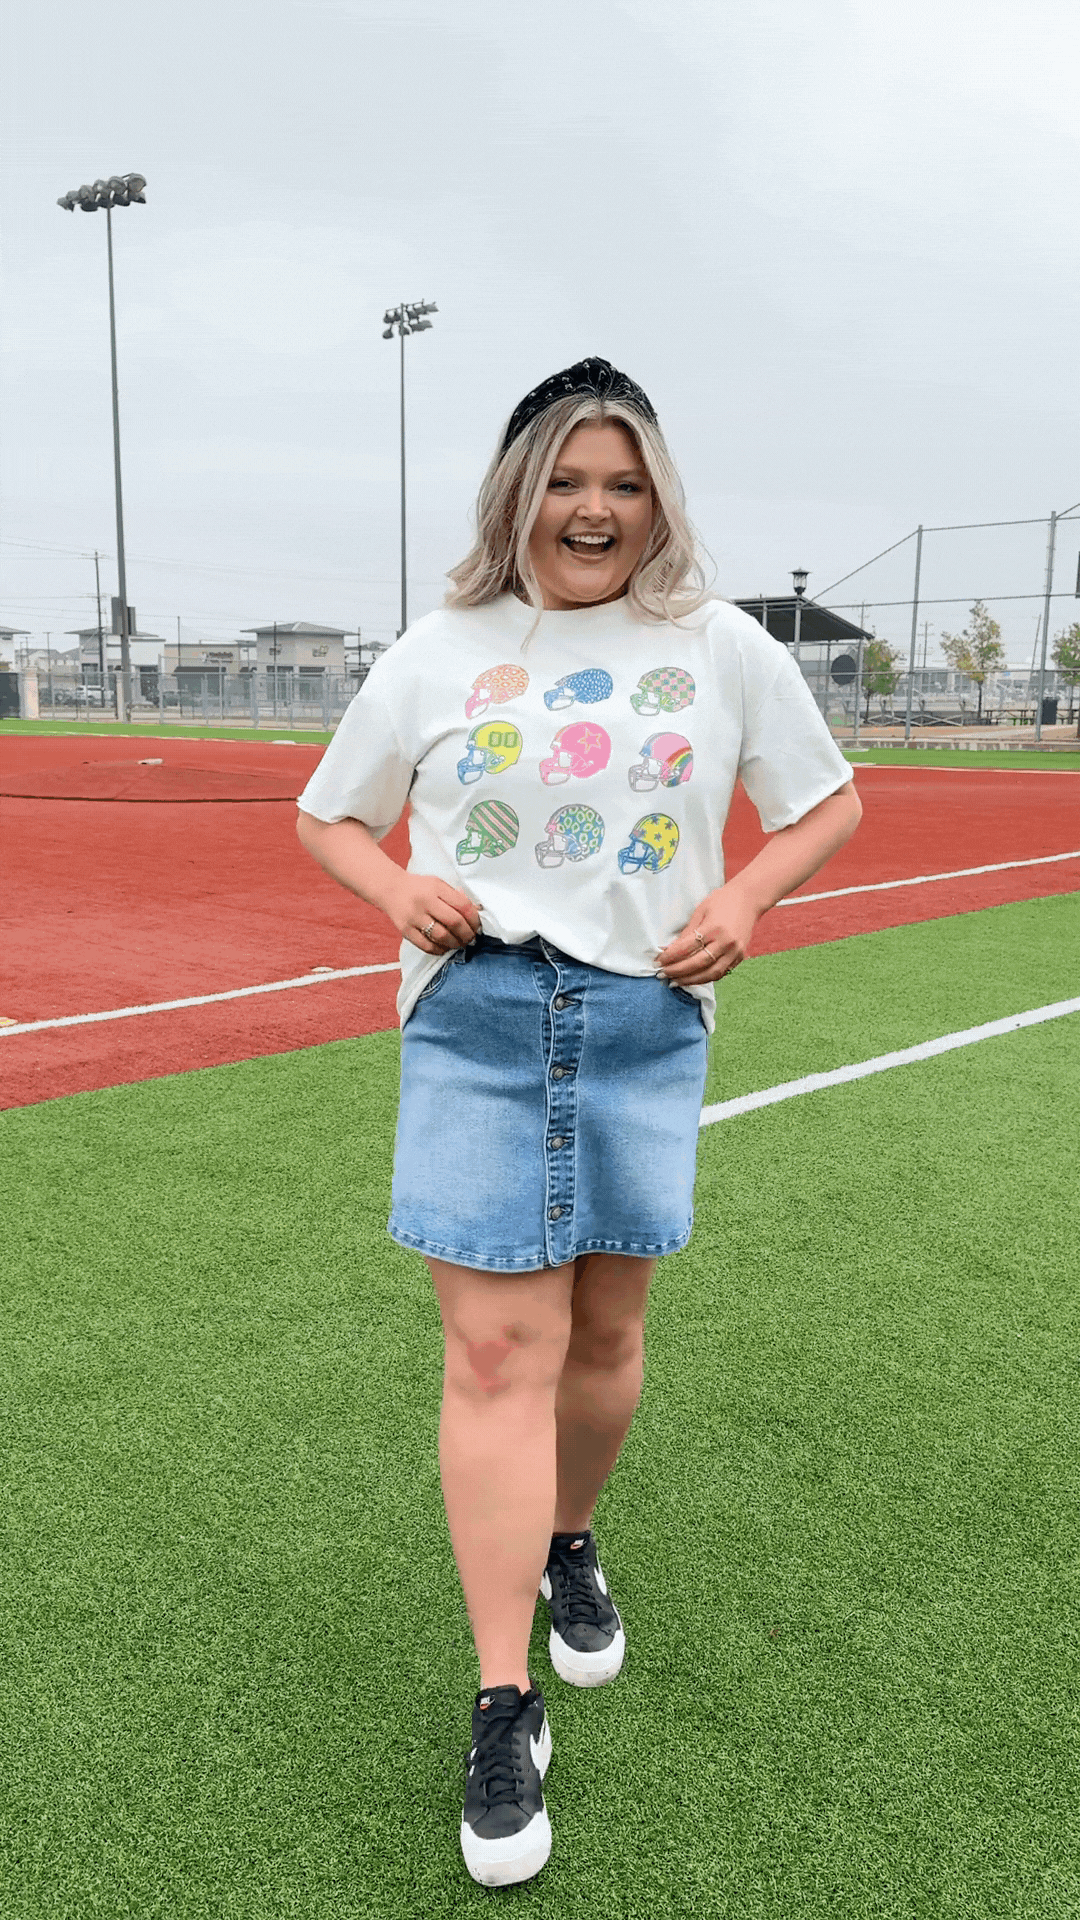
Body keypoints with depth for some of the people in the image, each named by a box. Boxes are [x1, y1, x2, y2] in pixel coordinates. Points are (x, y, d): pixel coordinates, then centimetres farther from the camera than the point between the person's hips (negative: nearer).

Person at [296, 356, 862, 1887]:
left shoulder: (723, 649, 8)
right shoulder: (438, 654, 8)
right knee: (497, 1350, -6)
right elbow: (328, 814, 17)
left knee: (604, 1328, 11)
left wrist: (746, 898, -2)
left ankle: (567, 1545, 41)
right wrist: (398, 890, -3)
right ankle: (506, 1710, 5)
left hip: (645, 1018, 1)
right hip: (477, 1012, -1)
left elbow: (828, 802, 16)